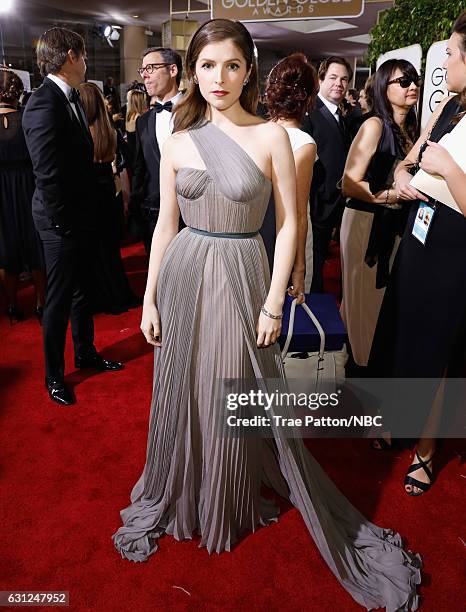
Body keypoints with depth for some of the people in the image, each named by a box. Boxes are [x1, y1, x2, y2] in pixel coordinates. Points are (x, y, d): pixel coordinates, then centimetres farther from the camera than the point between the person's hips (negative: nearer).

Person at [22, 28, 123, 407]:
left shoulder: (72, 98, 8)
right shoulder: (44, 105, -20)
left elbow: (81, 158, 9)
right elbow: (48, 174, -23)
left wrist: (88, 215, 7)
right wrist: (63, 225, -18)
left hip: (83, 216, 9)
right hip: (63, 223, -9)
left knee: (82, 290, 21)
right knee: (60, 299, 5)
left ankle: (86, 352, 41)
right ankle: (54, 375, 24)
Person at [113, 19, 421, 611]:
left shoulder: (272, 136, -4)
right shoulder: (177, 141, 5)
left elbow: (288, 224, -4)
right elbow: (165, 224, 7)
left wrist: (273, 302, -9)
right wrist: (149, 299, 4)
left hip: (240, 278, -3)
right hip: (182, 275, 3)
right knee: (180, 395, 13)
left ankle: (230, 504, 35)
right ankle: (175, 497, 40)